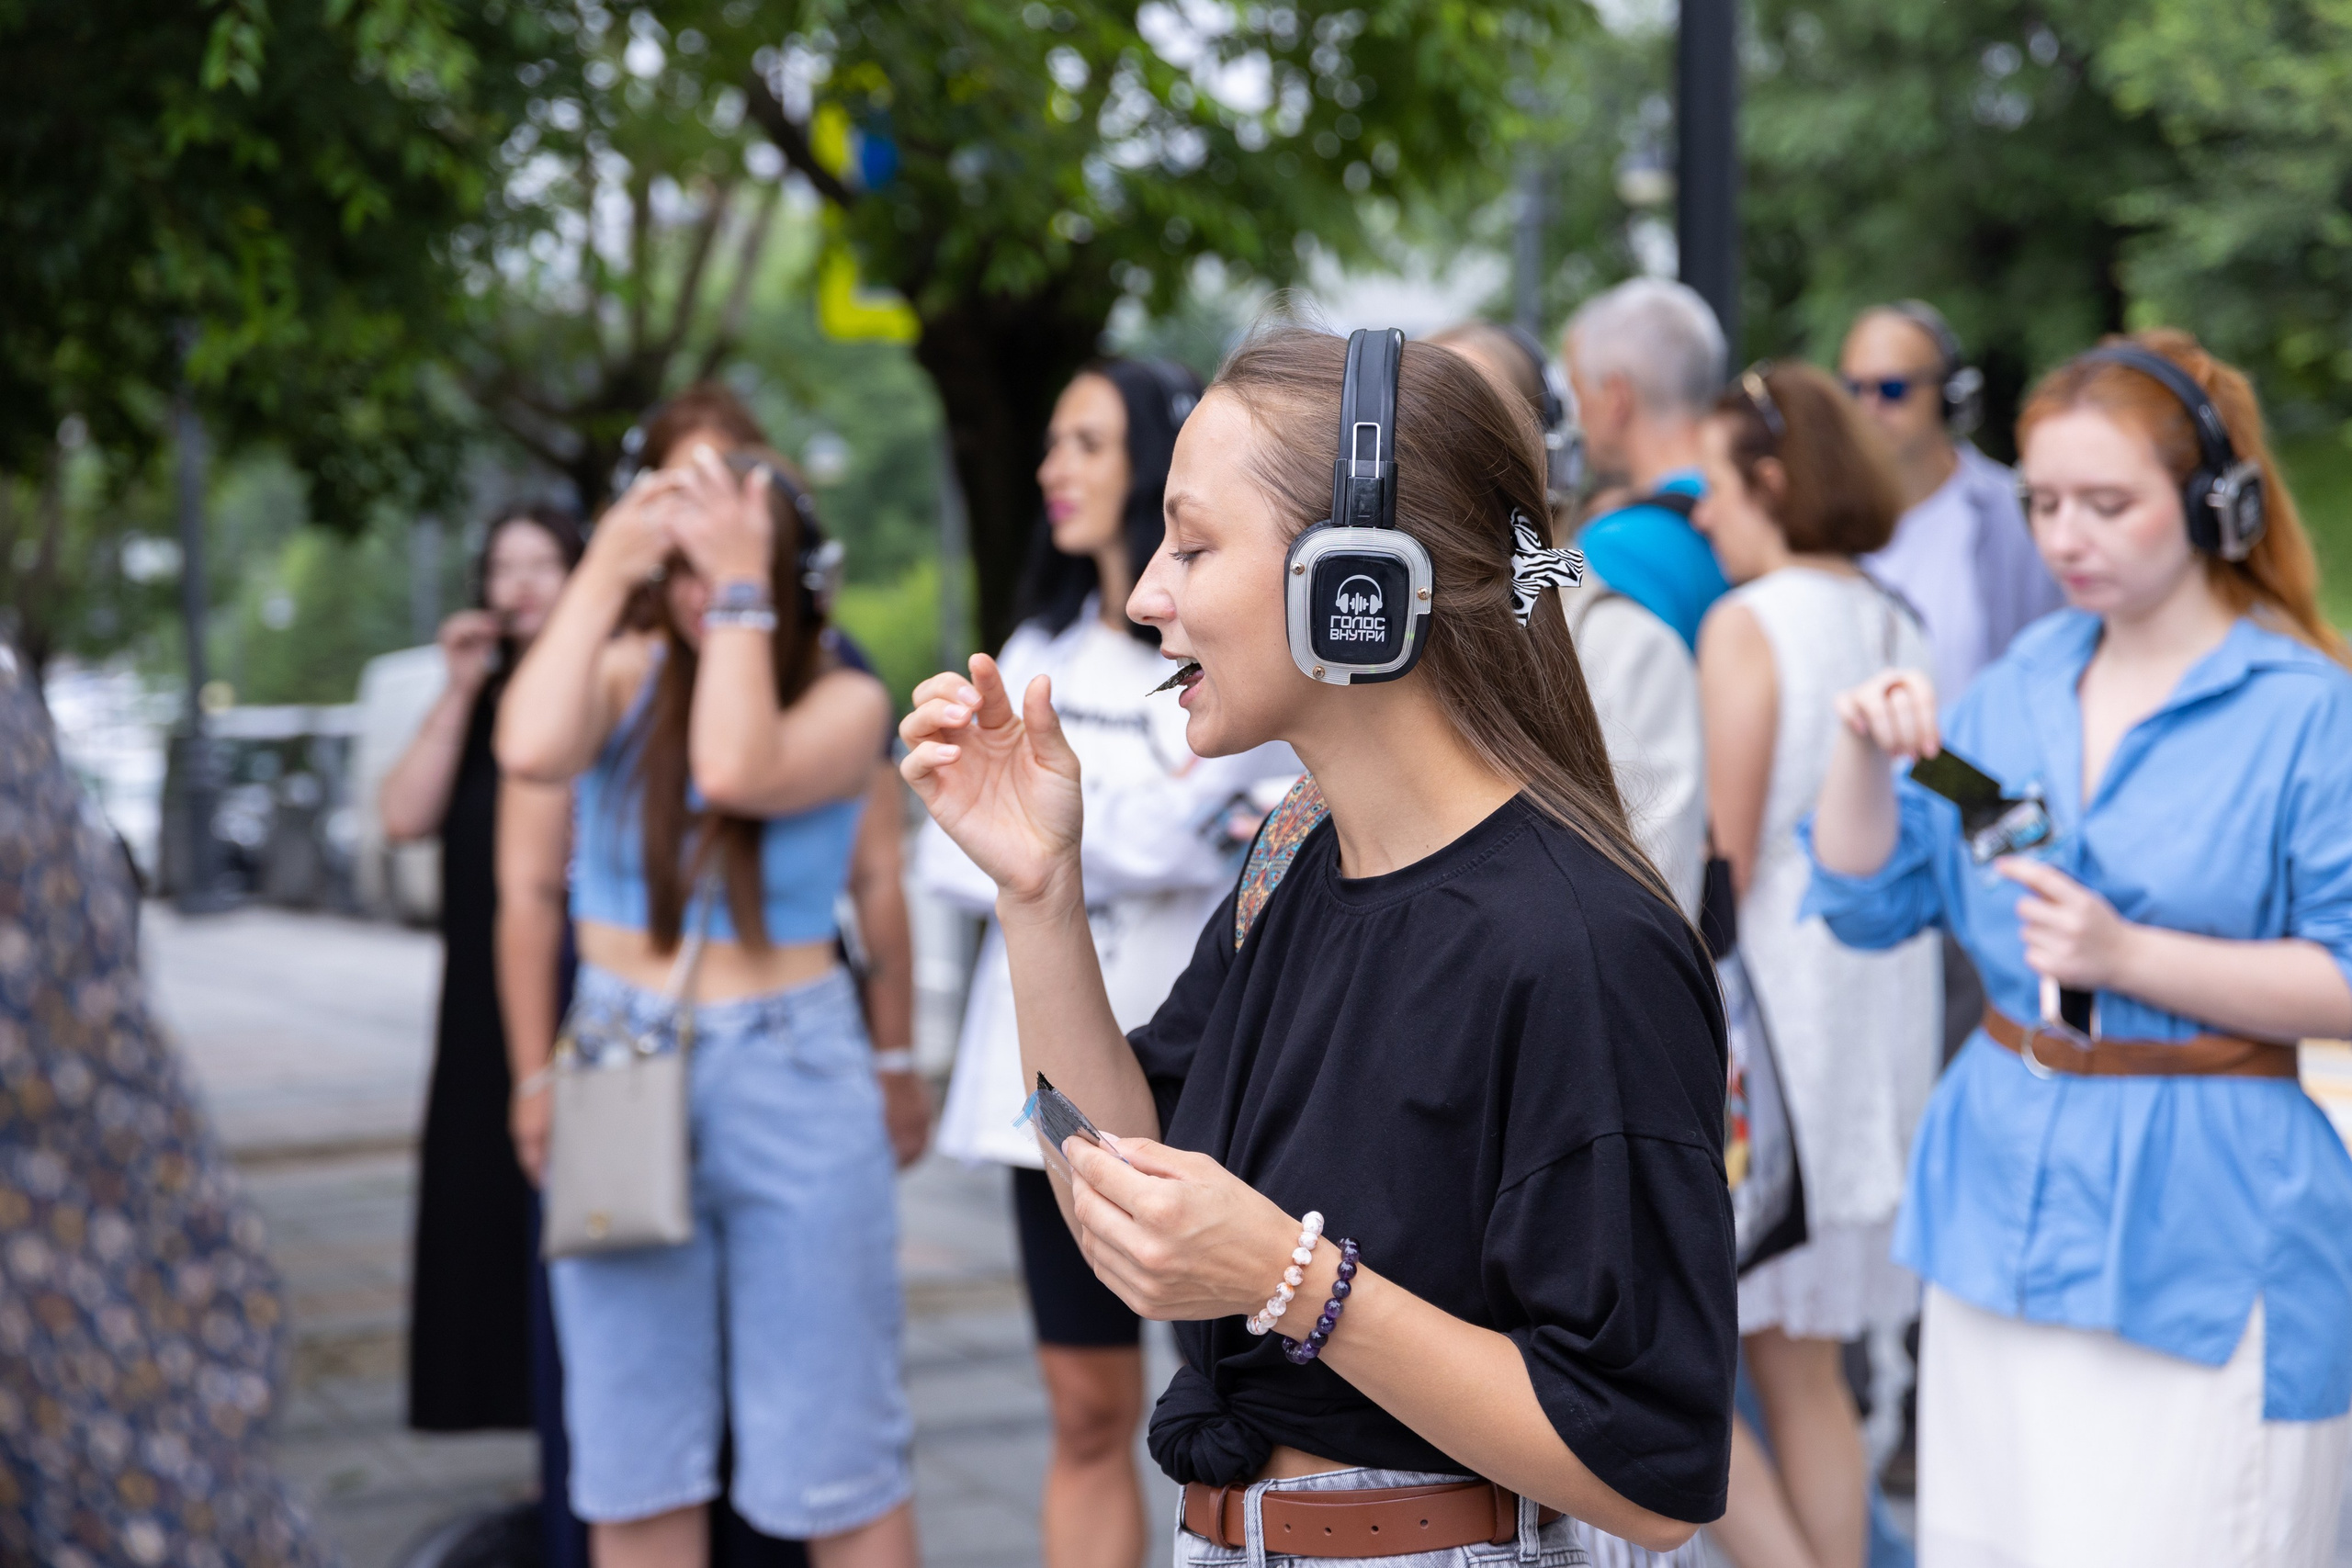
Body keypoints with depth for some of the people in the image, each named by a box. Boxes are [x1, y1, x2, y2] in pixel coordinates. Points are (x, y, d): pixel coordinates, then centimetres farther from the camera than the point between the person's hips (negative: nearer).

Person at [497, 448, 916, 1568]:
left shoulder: (845, 701, -3)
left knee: (833, 1455, 2)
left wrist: (744, 587, -17)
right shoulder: (628, 675, 3)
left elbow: (734, 770, -23)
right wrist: (602, 577, -13)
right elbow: (531, 749, -19)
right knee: (632, 1465, 9)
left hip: (790, 1081, -2)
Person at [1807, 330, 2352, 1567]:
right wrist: (1864, 754, -9)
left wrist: (2126, 955, -21)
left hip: (2200, 1234, -6)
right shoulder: (2015, 688, 9)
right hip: (1999, 1213, 6)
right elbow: (1869, 907, 8)